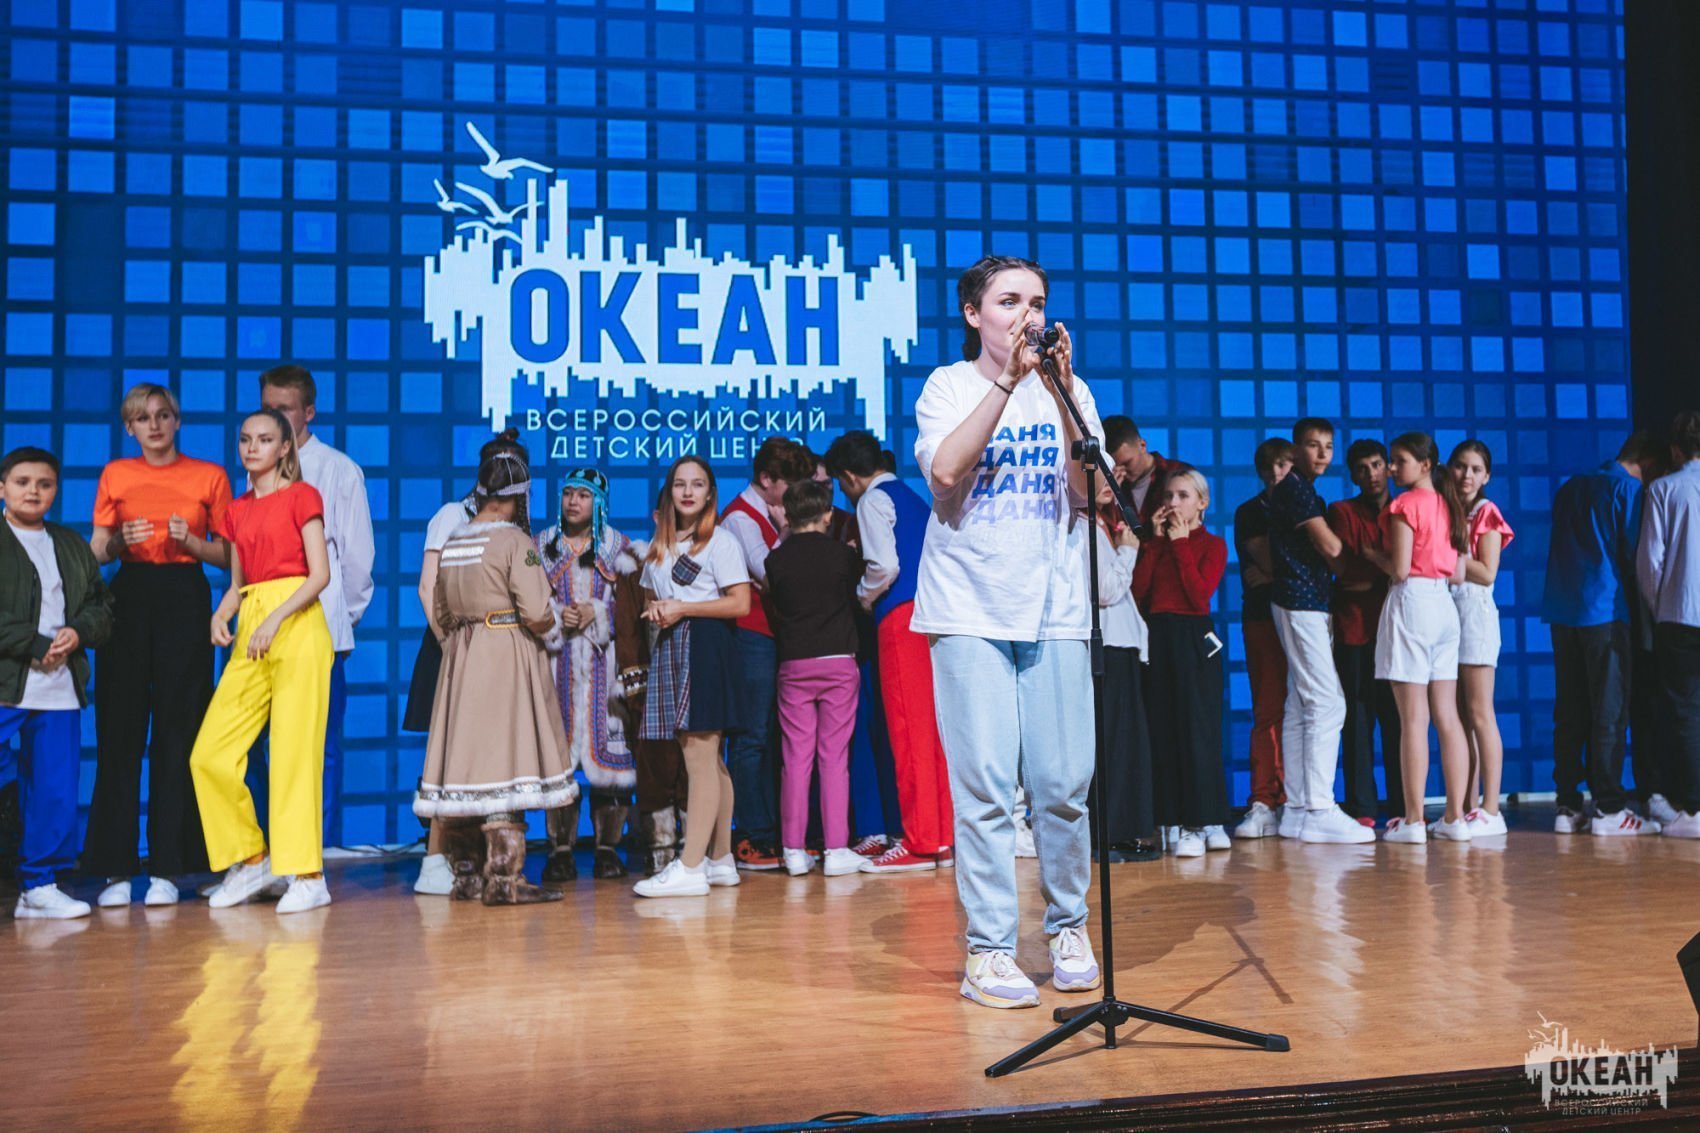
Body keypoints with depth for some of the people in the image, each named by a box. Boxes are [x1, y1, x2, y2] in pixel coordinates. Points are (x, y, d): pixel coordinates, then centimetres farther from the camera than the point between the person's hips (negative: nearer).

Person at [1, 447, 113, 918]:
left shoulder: (73, 546, 19)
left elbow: (101, 606, 15)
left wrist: (77, 633, -4)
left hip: (60, 689, 5)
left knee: (56, 792, 6)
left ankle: (39, 886, 16)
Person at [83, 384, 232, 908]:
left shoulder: (209, 476, 8)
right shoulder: (116, 475, 11)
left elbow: (228, 556, 8)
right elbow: (95, 553, 12)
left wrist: (190, 541, -10)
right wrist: (119, 541, -8)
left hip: (185, 600, -1)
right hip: (129, 599, 1)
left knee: (178, 734, -3)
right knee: (120, 732, -2)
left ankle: (167, 868, 2)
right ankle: (116, 868, 3)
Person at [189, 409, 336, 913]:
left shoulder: (302, 495, 2)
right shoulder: (237, 511, 18)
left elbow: (321, 574, -6)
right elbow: (237, 583, 19)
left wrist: (275, 620, -17)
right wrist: (222, 614, -2)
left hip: (297, 626, -6)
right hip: (250, 631, 6)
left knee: (294, 752, -8)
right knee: (209, 754, -1)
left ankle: (307, 874, -2)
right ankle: (252, 859, 13)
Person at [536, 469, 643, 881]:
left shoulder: (618, 547, 10)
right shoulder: (541, 545, 14)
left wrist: (596, 613, -11)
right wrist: (556, 614, -8)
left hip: (603, 661, -1)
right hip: (556, 661, 1)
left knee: (608, 749, -5)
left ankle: (608, 847, 4)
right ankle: (561, 850, 2)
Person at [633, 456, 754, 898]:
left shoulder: (721, 540, -3)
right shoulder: (659, 545, 19)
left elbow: (741, 603, -10)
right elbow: (650, 596, 26)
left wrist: (683, 608, -12)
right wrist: (655, 610, 3)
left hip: (705, 650, -7)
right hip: (670, 651, 7)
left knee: (700, 761, -11)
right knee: (710, 762, 10)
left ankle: (690, 868, -13)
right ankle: (720, 859, 15)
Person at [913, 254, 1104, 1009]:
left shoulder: (1067, 389, 12)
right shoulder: (949, 385, 5)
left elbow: (1091, 493, -2)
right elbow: (945, 473, -14)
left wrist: (1060, 388, -10)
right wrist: (1007, 380, -15)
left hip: (1054, 608, 2)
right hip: (970, 611, -2)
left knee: (1065, 784, 1)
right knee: (985, 787, -6)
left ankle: (1069, 926, 21)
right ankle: (988, 948, 4)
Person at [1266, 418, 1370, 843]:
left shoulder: (1304, 492, 22)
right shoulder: (1295, 489, -9)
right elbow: (1330, 547, -13)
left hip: (1307, 606, 10)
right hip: (1303, 605, -10)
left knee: (1300, 708, 8)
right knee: (1327, 704, -12)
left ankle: (1296, 809, 11)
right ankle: (1319, 811, -12)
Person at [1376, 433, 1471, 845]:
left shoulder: (1405, 504, -8)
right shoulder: (1450, 505, 14)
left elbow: (1399, 569, -14)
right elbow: (1458, 573, 12)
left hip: (1410, 602, -7)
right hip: (1444, 604, 8)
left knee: (1413, 719, -7)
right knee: (1447, 717, 8)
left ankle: (1413, 820, -5)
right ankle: (1455, 817, 9)